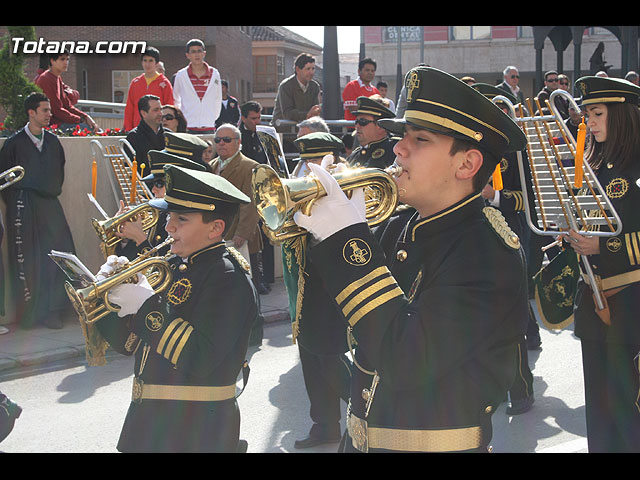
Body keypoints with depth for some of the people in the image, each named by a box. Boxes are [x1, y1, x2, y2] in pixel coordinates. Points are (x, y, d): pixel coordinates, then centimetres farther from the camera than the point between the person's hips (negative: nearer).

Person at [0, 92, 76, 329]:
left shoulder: (53, 141, 13)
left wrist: (54, 192, 13)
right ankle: (27, 314, 5)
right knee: (26, 259, -3)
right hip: (24, 205, -4)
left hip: (49, 204, 4)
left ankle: (51, 311, 5)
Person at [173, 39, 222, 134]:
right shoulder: (181, 75, 4)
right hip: (187, 127, -1)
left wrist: (213, 117, 12)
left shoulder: (214, 74, 7)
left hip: (208, 127, 1)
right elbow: (175, 100, 14)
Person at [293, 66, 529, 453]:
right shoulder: (400, 229, 2)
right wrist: (319, 229, -8)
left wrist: (350, 242, -27)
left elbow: (407, 364, -29)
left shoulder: (488, 251, -20)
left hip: (437, 444, -6)